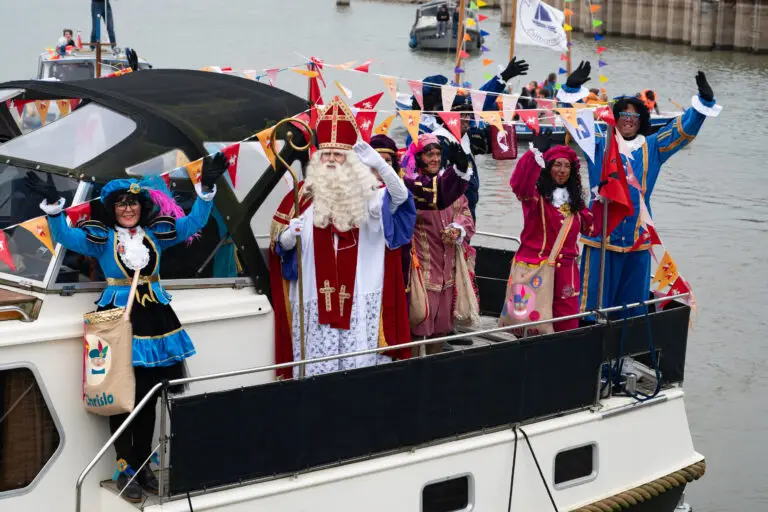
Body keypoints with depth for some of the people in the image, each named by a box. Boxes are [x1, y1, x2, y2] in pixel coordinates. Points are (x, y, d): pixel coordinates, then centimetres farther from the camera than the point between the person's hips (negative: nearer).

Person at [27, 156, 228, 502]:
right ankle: (125, 469, 5)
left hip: (155, 319, 3)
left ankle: (142, 466, 18)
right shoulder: (100, 237, 1)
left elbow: (194, 222, 9)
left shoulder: (158, 233, 8)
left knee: (149, 396, 8)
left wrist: (207, 188, -2)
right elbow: (65, 237, -11)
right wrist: (52, 205, -24)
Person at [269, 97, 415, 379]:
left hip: (360, 297, -1)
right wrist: (290, 235, -16)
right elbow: (279, 244, 9)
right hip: (314, 299, 1)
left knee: (360, 361, -1)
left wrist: (379, 164, -32)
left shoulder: (368, 193, 3)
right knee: (316, 362, 1)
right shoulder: (303, 194, 7)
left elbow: (400, 196, -17)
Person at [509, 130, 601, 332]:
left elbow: (591, 227, 20)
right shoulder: (535, 195, -3)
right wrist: (536, 152, -34)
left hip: (565, 268, 5)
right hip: (535, 265, -5)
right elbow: (518, 184, -26)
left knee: (567, 322, 5)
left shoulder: (574, 200, 17)